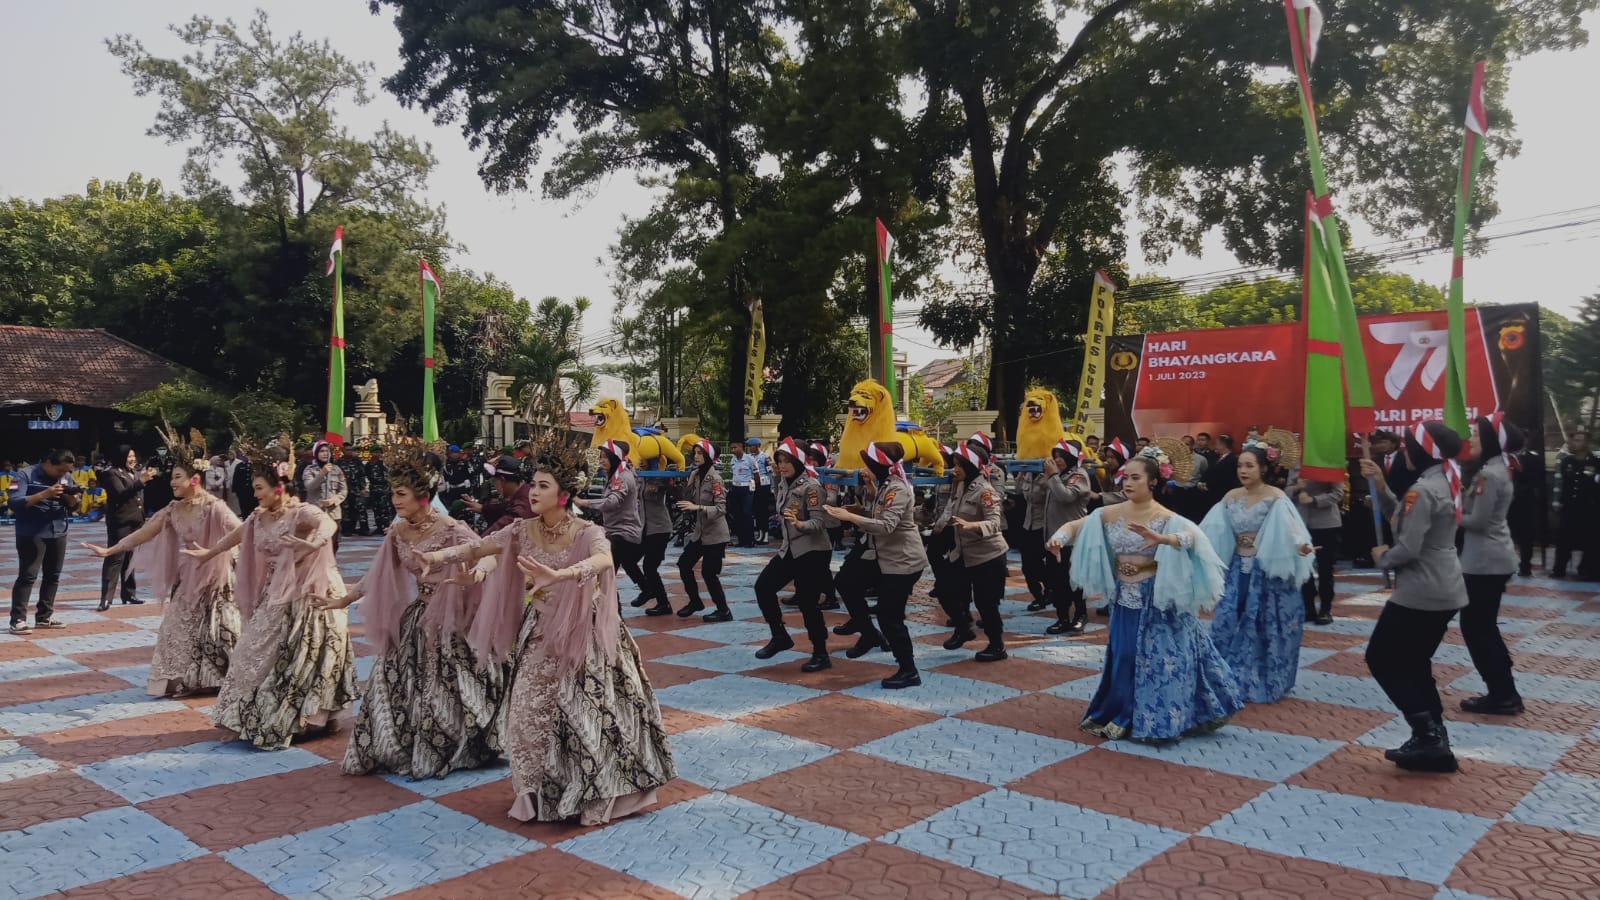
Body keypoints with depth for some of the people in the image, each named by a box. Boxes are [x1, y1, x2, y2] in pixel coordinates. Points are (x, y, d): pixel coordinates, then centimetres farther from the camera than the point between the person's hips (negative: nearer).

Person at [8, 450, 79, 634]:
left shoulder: (67, 477, 7)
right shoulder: (26, 475, -10)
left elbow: (72, 505, 11)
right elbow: (13, 502, -19)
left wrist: (72, 497, -12)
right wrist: (44, 494, -29)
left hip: (58, 533, 6)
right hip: (31, 534, -6)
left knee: (53, 576, 9)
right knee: (28, 576, -9)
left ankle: (44, 617, 17)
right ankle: (17, 620, -6)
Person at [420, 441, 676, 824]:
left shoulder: (587, 533, -18)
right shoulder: (523, 531, -3)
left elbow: (604, 559, -38)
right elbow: (477, 547, -6)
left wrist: (558, 575, -53)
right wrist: (436, 556, -22)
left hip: (584, 638, -4)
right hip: (540, 638, 5)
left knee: (587, 715, 1)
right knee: (531, 714, 9)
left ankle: (595, 795, 20)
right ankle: (542, 792, 29)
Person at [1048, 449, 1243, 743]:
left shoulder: (1166, 518, -15)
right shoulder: (1111, 513, -1)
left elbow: (1192, 535, -33)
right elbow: (1076, 525, 0)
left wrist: (1161, 539, -51)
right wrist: (1059, 538, -22)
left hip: (1156, 599, -5)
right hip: (1125, 597, 5)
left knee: (1160, 658, 0)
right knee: (1125, 658, 11)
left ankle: (1156, 718, 14)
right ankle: (1124, 716, 26)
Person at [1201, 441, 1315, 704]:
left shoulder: (1276, 498, -11)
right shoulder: (1231, 497, 5)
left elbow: (1288, 528, -25)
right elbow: (1211, 532, 5)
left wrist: (1300, 547, -44)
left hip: (1266, 571, -5)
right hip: (1238, 569, 5)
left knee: (1266, 626, 3)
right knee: (1228, 622, 3)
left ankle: (1266, 683, 19)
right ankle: (1235, 681, 16)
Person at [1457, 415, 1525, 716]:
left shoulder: (1489, 474, -19)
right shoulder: (1499, 468, 12)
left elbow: (1476, 521, -19)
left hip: (1485, 561, -10)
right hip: (1495, 558, 10)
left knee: (1474, 627, -1)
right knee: (1484, 626, 15)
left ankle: (1503, 696, 5)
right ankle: (1504, 693, 21)